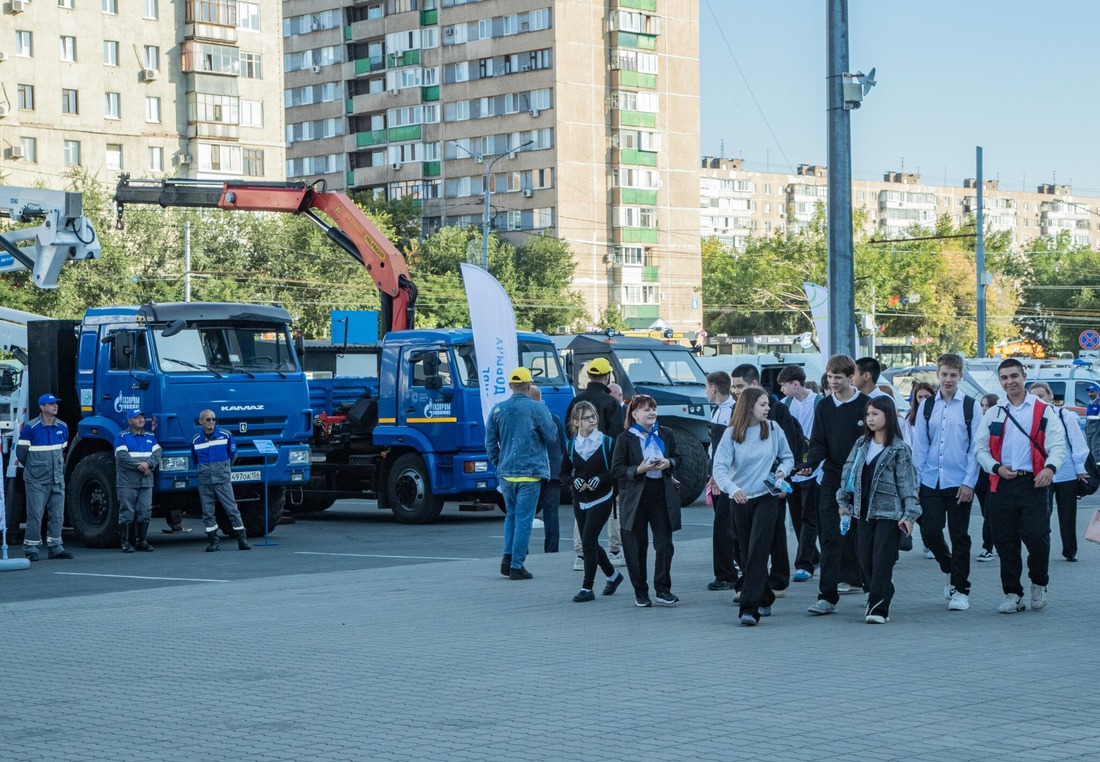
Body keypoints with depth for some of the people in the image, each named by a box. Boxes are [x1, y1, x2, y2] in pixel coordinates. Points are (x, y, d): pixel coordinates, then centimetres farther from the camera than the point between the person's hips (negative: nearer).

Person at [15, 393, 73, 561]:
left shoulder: (62, 427, 7)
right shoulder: (31, 428, -10)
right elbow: (21, 452, 0)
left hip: (57, 480, 5)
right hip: (36, 481, -5)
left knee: (57, 515, 5)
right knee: (35, 515, -5)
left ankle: (55, 547, 12)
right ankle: (31, 549, 2)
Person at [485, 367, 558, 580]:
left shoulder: (497, 410, 3)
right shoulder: (538, 409, -8)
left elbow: (490, 442, 8)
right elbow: (552, 439, -1)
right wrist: (544, 452, 21)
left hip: (505, 472, 4)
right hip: (530, 473, -4)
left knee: (511, 515, 19)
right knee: (523, 518, 0)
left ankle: (508, 556, 4)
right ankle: (516, 565, -1)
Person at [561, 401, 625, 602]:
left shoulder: (607, 442, -6)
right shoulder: (570, 445, 4)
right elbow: (564, 472, 10)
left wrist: (601, 479, -20)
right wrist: (574, 480, -11)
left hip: (601, 499, -5)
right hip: (580, 500, 5)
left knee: (588, 540, -12)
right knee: (590, 543, 11)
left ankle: (587, 588, -5)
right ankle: (613, 575, 34)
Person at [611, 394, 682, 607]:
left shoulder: (665, 436, 8)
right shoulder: (625, 439, -4)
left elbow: (677, 458, 19)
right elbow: (616, 469, -6)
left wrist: (669, 463, -4)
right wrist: (638, 469, -20)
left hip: (662, 495, 3)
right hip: (635, 498, -3)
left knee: (665, 543, -2)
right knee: (637, 546, 3)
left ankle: (663, 589, 7)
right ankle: (640, 593, 13)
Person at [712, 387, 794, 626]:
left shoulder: (773, 429, 1)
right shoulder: (732, 434, -5)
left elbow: (788, 457, 14)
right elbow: (720, 467, -14)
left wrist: (782, 470, -9)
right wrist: (732, 488, -32)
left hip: (767, 498, -1)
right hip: (740, 500, 1)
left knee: (757, 552, -14)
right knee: (747, 555, 9)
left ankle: (750, 608, -18)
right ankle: (765, 599, 30)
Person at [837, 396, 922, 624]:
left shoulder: (899, 448, -5)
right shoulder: (861, 444, 10)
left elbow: (907, 483, -8)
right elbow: (848, 472, 14)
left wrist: (909, 514, -13)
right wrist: (844, 501, 10)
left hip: (889, 513, -5)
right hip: (865, 511, 5)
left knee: (882, 560, -8)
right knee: (866, 559, 6)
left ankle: (878, 608, -8)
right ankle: (879, 599, 19)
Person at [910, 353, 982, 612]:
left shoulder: (970, 407, 0)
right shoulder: (926, 406, 8)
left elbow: (975, 447, -2)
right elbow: (919, 446, 10)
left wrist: (969, 483, -8)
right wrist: (914, 481, 5)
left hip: (959, 482, -3)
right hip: (930, 482, 3)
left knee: (959, 536, 1)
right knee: (930, 532, -1)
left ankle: (960, 589, 10)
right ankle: (951, 570, 26)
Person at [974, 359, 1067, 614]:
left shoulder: (1043, 411, 6)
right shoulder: (993, 413, 14)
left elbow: (1057, 444, -2)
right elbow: (980, 447, 12)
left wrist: (1050, 468, -21)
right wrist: (996, 468, -6)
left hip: (1033, 483, -3)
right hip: (1001, 485, 3)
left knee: (1036, 536, -12)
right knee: (1005, 542, 3)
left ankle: (1039, 584, 13)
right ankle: (1012, 594, 14)